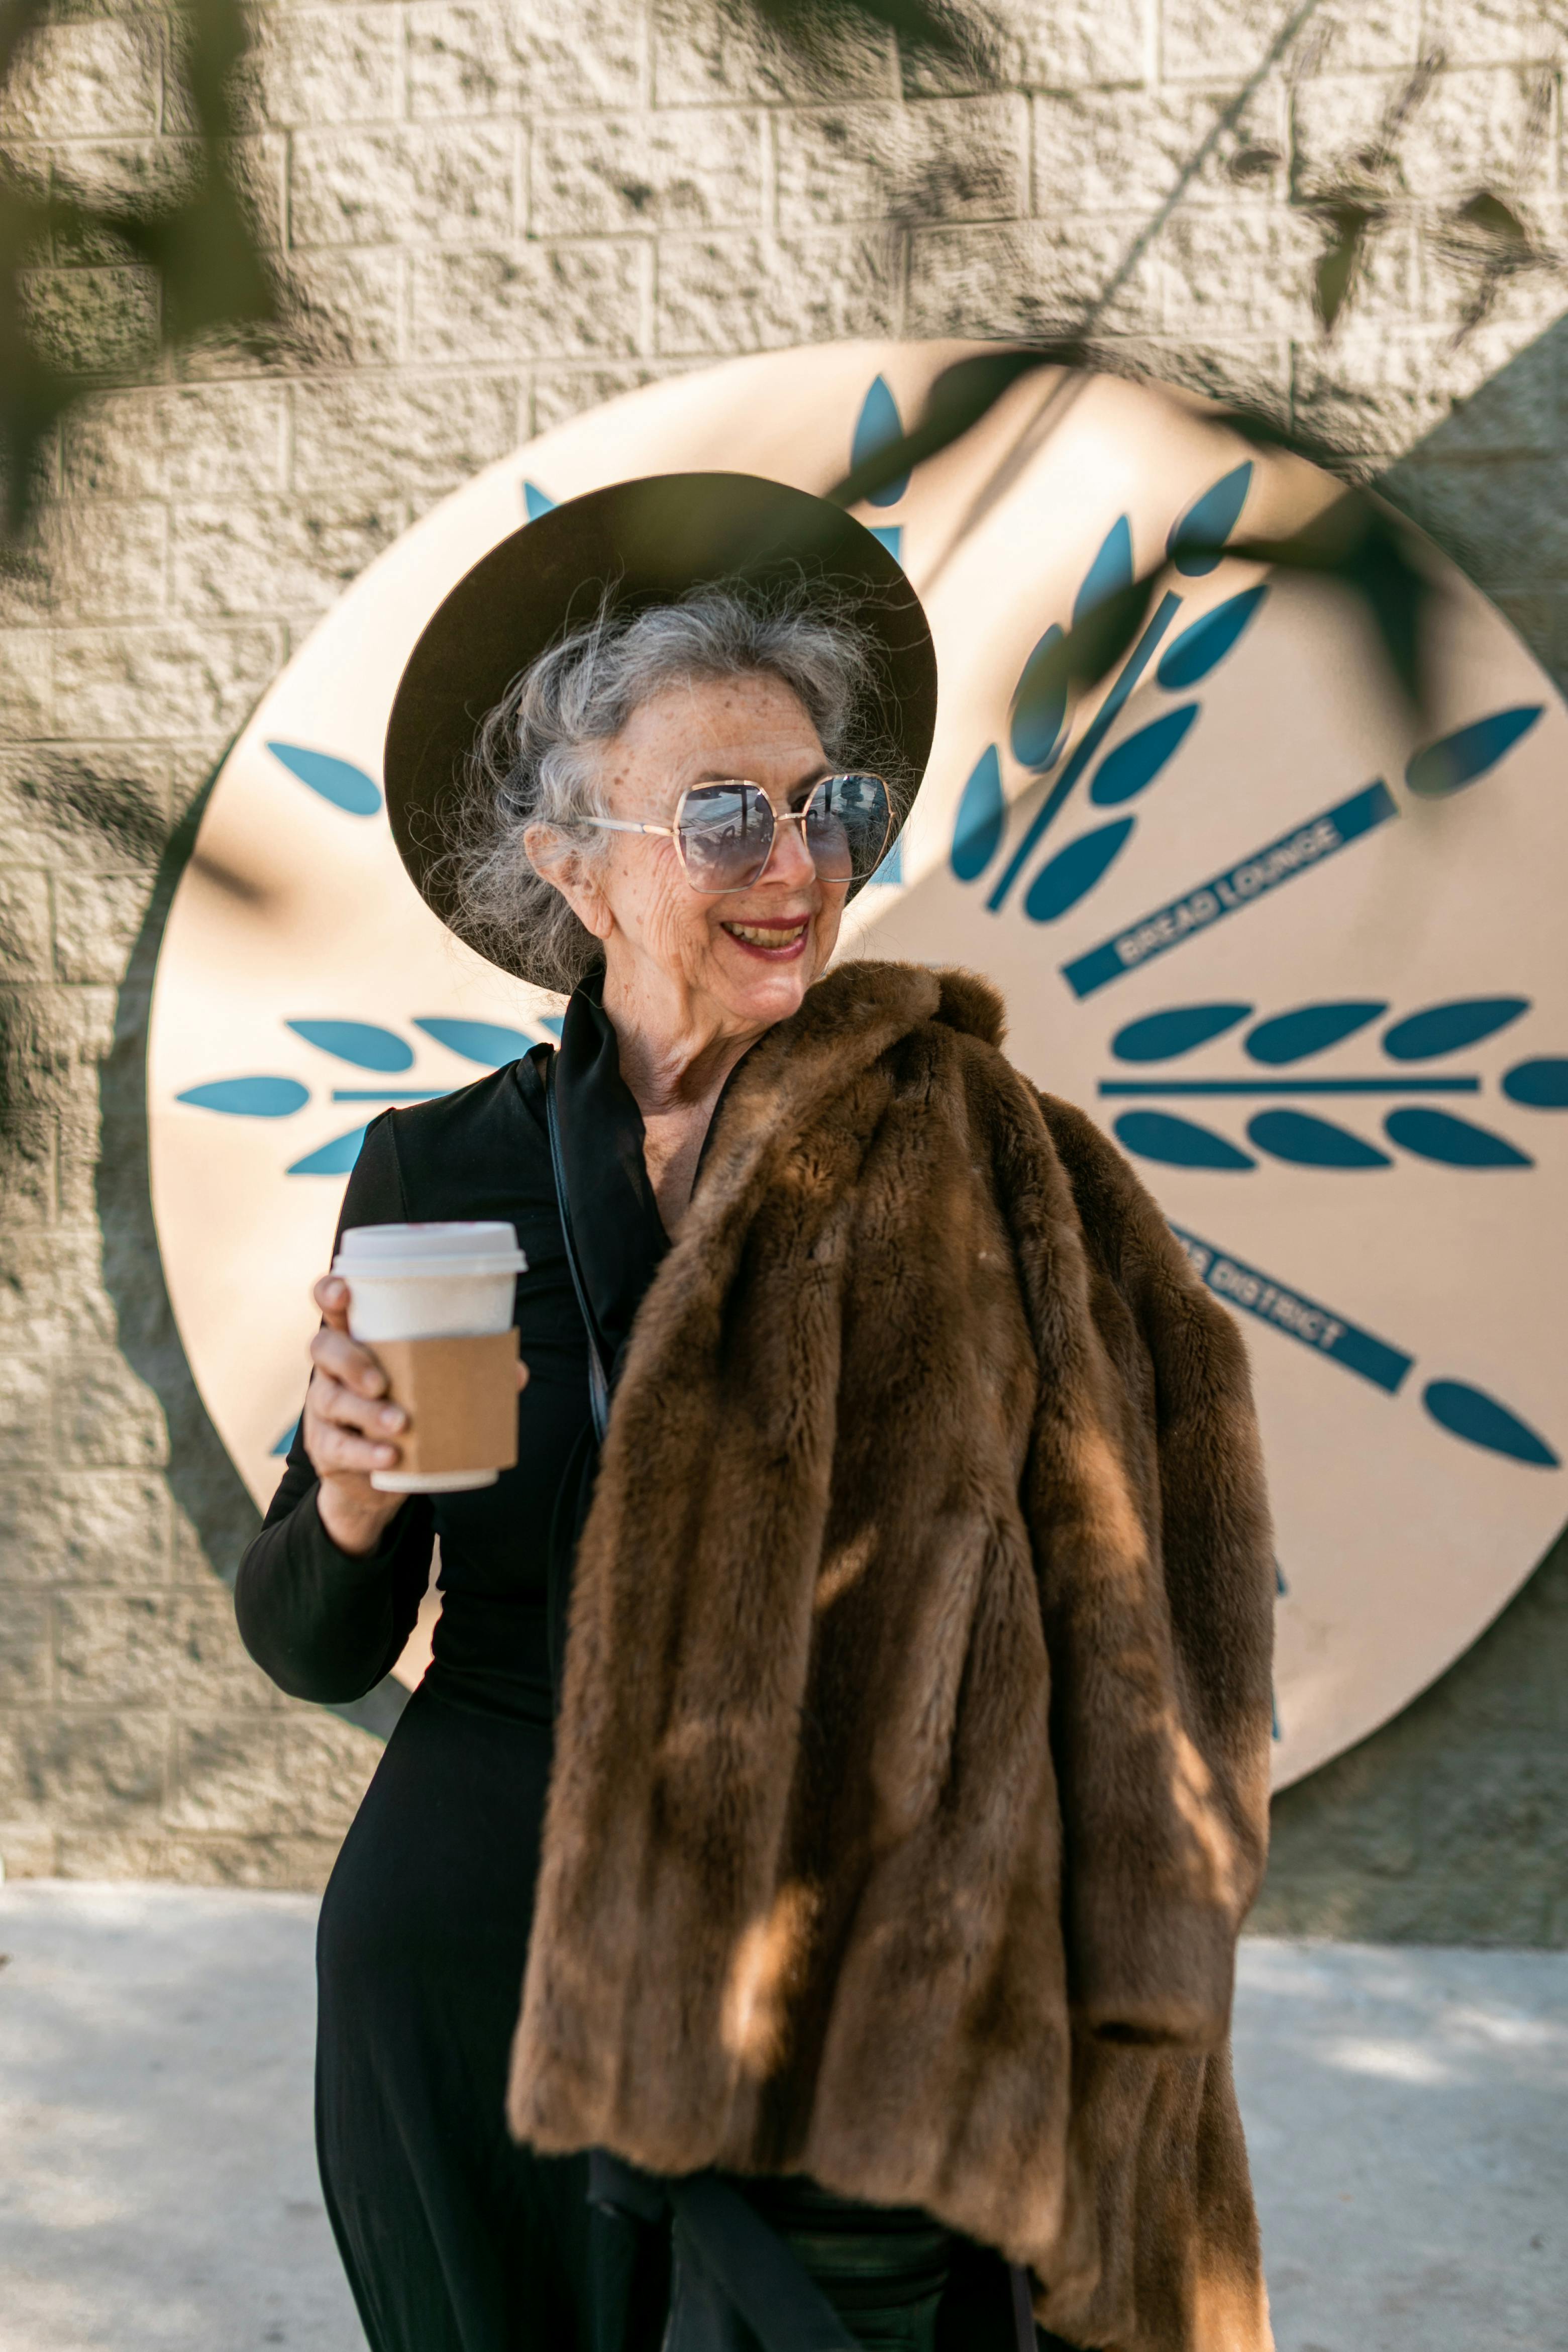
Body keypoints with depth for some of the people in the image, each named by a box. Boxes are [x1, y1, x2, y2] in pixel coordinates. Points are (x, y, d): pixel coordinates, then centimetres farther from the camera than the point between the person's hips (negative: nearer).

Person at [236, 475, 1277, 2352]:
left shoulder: (955, 1153, -9)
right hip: (471, 1965, 2)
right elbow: (312, 1652, 3)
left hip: (838, 1988, -2)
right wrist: (348, 1510, -17)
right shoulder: (435, 1173, -2)